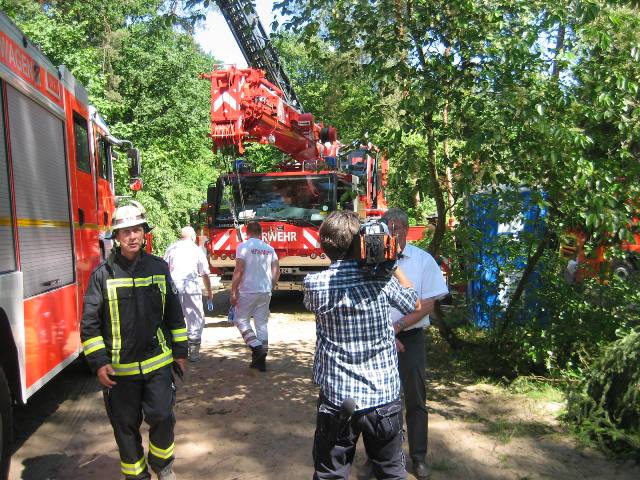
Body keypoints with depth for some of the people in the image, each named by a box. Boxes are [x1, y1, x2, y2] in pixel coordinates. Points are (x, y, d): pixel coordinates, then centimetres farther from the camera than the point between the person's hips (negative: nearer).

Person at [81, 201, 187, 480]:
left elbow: (174, 314, 8)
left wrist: (180, 352, 8)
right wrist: (98, 362, -9)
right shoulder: (103, 274, -5)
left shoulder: (159, 268, 2)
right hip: (120, 368, -1)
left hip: (158, 363, 1)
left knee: (162, 417, -1)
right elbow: (90, 323, -3)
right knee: (126, 427, 11)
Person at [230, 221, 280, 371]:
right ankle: (261, 360, 12)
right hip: (265, 292, 5)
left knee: (241, 320, 9)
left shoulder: (243, 246, -7)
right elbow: (276, 271, 7)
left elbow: (239, 271, -13)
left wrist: (233, 292, -10)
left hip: (248, 291, -5)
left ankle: (257, 347, -8)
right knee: (262, 323, 9)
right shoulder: (269, 248, 9)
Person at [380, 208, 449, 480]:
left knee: (415, 400, 8)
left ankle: (418, 457, 25)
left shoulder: (423, 260, -3)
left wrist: (398, 325, -15)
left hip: (410, 338, 0)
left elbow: (428, 304, -5)